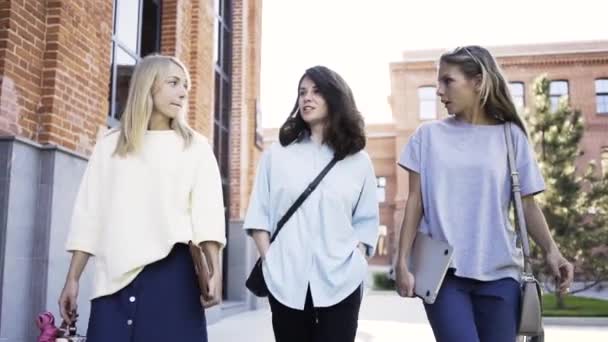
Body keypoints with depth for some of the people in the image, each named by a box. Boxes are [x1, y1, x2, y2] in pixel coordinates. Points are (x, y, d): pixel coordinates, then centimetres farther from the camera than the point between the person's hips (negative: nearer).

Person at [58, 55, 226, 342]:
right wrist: (72, 279, 9)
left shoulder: (195, 146, 9)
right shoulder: (109, 145, 13)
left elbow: (207, 213, -3)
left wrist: (214, 272, -15)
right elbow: (89, 214, 12)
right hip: (115, 274, 2)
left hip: (172, 269, -1)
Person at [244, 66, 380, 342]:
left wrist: (354, 259, -6)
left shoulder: (358, 160, 8)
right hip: (286, 281, 1)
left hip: (340, 281, 0)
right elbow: (259, 213, 6)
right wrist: (269, 260, -4)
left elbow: (366, 220, 8)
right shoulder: (276, 155, 8)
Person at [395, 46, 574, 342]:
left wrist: (550, 250, -12)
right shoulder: (428, 135, 5)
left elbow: (527, 204, 4)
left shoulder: (510, 136, 5)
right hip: (441, 270, -1)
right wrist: (402, 262, -1)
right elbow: (415, 201, 4)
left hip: (497, 273, 1)